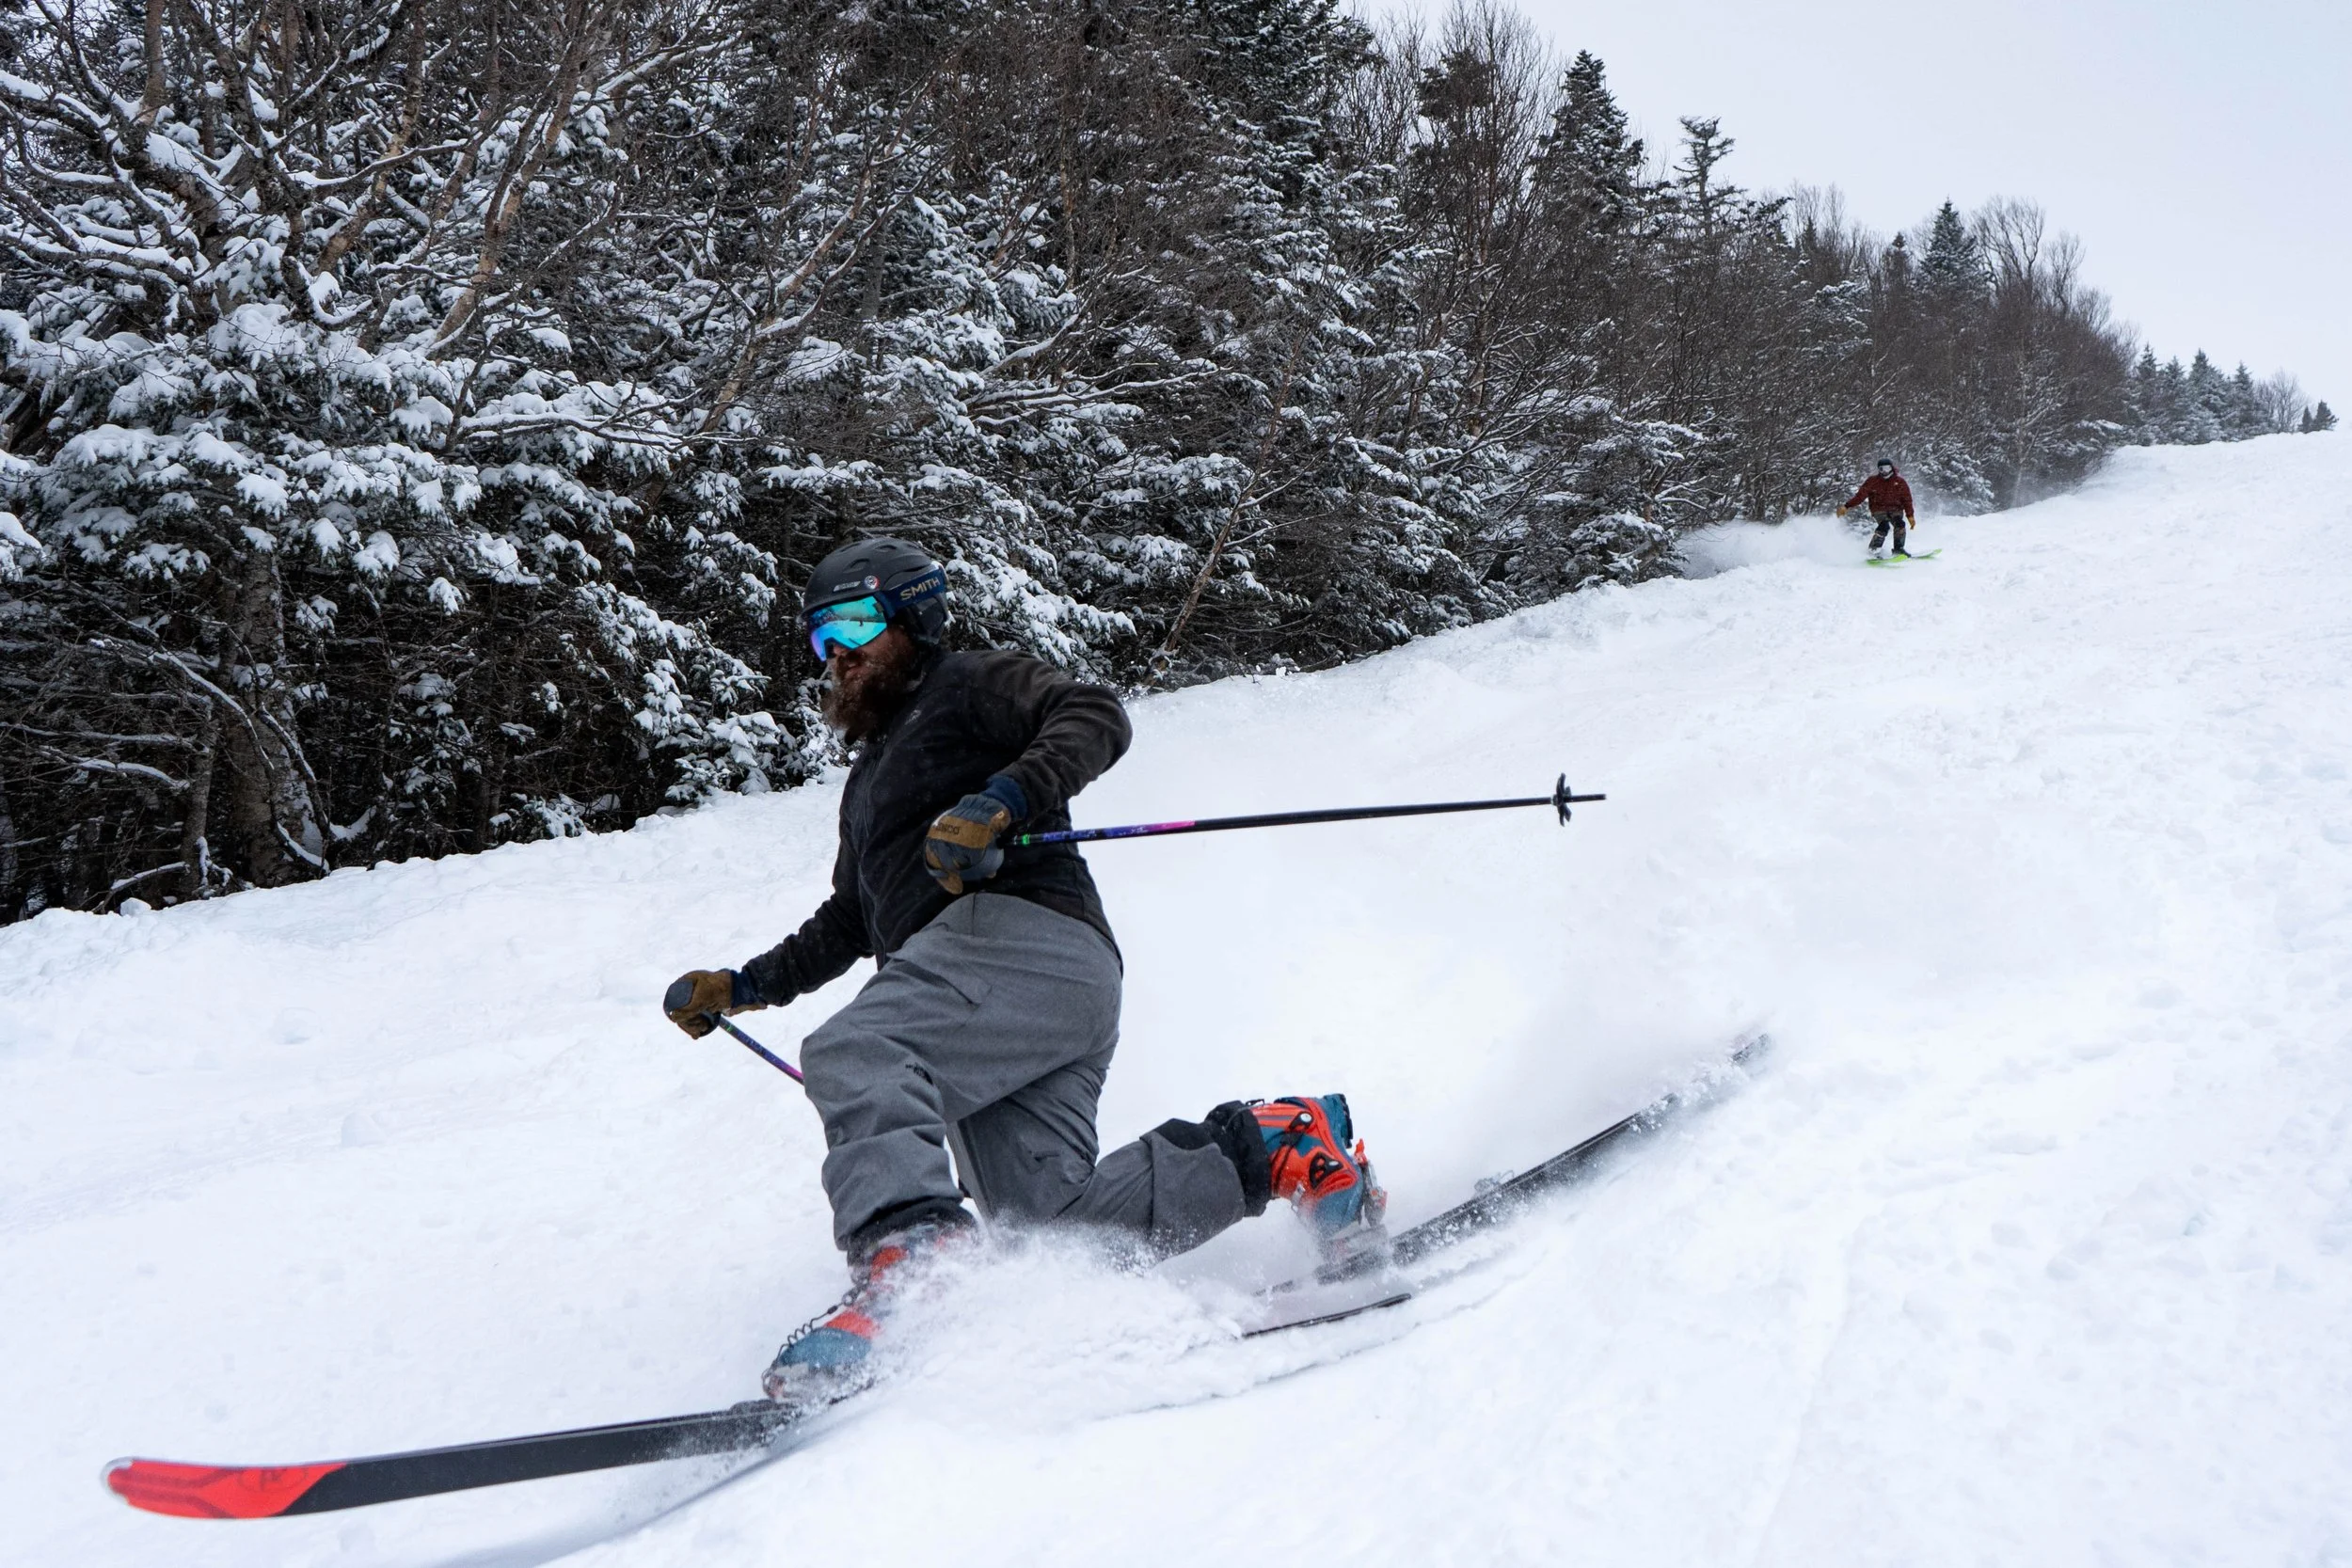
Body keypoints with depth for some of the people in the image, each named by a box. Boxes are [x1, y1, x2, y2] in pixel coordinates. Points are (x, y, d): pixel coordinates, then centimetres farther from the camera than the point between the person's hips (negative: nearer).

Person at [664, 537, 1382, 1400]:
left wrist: (1002, 802, -22)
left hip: (1022, 936, -8)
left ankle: (910, 1250, -45)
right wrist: (744, 987, 34)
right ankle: (1271, 1144, -6)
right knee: (1048, 1212, -13)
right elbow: (845, 923, 45)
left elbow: (1095, 716, -7)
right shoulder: (870, 775, 39)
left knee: (850, 1052, -30)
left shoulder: (971, 684, 13)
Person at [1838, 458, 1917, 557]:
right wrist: (1846, 507, -14)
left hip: (1895, 509, 2)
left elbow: (1907, 500, 5)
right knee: (1884, 525, -31)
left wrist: (1910, 516, -4)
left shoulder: (1899, 482, 5)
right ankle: (1873, 549, -25)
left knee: (1899, 523, -28)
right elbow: (1860, 495, -3)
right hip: (1879, 509, -2)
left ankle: (1898, 549, -16)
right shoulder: (1873, 481, 2)